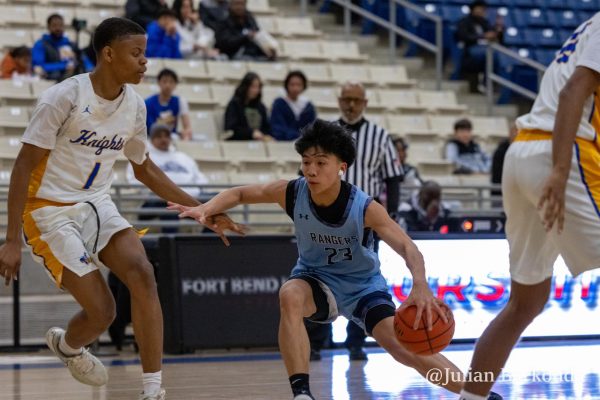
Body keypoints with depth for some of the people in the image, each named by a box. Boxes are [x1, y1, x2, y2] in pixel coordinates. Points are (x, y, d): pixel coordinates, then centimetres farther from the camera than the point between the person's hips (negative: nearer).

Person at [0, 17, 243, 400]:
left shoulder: (134, 105, 1)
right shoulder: (65, 97, -19)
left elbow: (144, 168, 17)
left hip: (97, 205, 6)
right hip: (51, 210, -6)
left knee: (142, 274, -20)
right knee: (102, 313, -11)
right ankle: (67, 345, 26)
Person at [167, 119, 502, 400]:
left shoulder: (365, 209, -28)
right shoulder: (292, 193, -20)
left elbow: (408, 249, -37)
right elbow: (240, 194, -6)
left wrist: (420, 287, -58)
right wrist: (206, 209, -26)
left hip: (364, 286, -2)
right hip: (317, 280, 2)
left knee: (403, 346, -17)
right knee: (290, 295, -34)